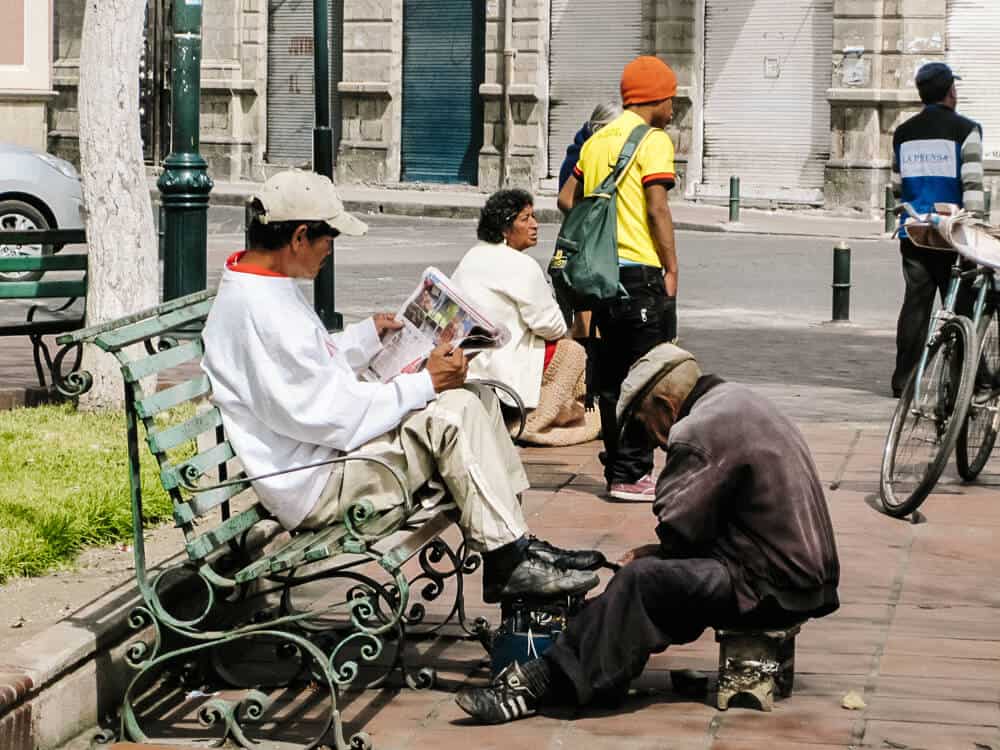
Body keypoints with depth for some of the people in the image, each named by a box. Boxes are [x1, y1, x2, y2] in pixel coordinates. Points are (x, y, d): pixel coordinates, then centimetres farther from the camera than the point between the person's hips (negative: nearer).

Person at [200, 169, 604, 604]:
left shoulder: (259, 287, 11)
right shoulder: (261, 311, -24)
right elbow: (331, 415, -24)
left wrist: (368, 335, 21)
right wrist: (425, 385, -18)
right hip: (311, 487, -11)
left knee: (477, 400, 8)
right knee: (454, 413, -19)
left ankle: (517, 545, 9)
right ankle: (507, 563, -12)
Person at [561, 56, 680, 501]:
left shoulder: (598, 140, 14)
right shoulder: (653, 140, -8)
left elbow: (572, 200, 15)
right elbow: (657, 209, -15)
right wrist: (672, 268, -10)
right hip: (642, 271, -8)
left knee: (612, 376, 12)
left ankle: (618, 469, 17)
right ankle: (632, 475, -5)